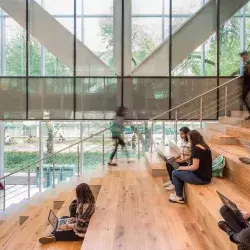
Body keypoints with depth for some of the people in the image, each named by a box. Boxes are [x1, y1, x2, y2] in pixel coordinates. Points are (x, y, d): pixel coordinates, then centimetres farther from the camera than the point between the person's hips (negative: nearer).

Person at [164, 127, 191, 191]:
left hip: (187, 162, -8)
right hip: (182, 160, 8)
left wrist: (182, 160, -23)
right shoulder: (183, 141, 9)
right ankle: (171, 180, 7)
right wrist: (176, 157, 2)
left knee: (173, 166, -23)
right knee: (168, 163, -7)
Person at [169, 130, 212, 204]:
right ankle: (179, 194, 27)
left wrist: (183, 168, -7)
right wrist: (187, 166, 14)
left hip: (200, 178, -9)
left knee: (175, 173, 4)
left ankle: (179, 197, 13)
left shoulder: (196, 149, -20)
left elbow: (195, 167, -22)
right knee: (181, 173, 23)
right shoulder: (205, 147, 8)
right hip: (206, 176, 9)